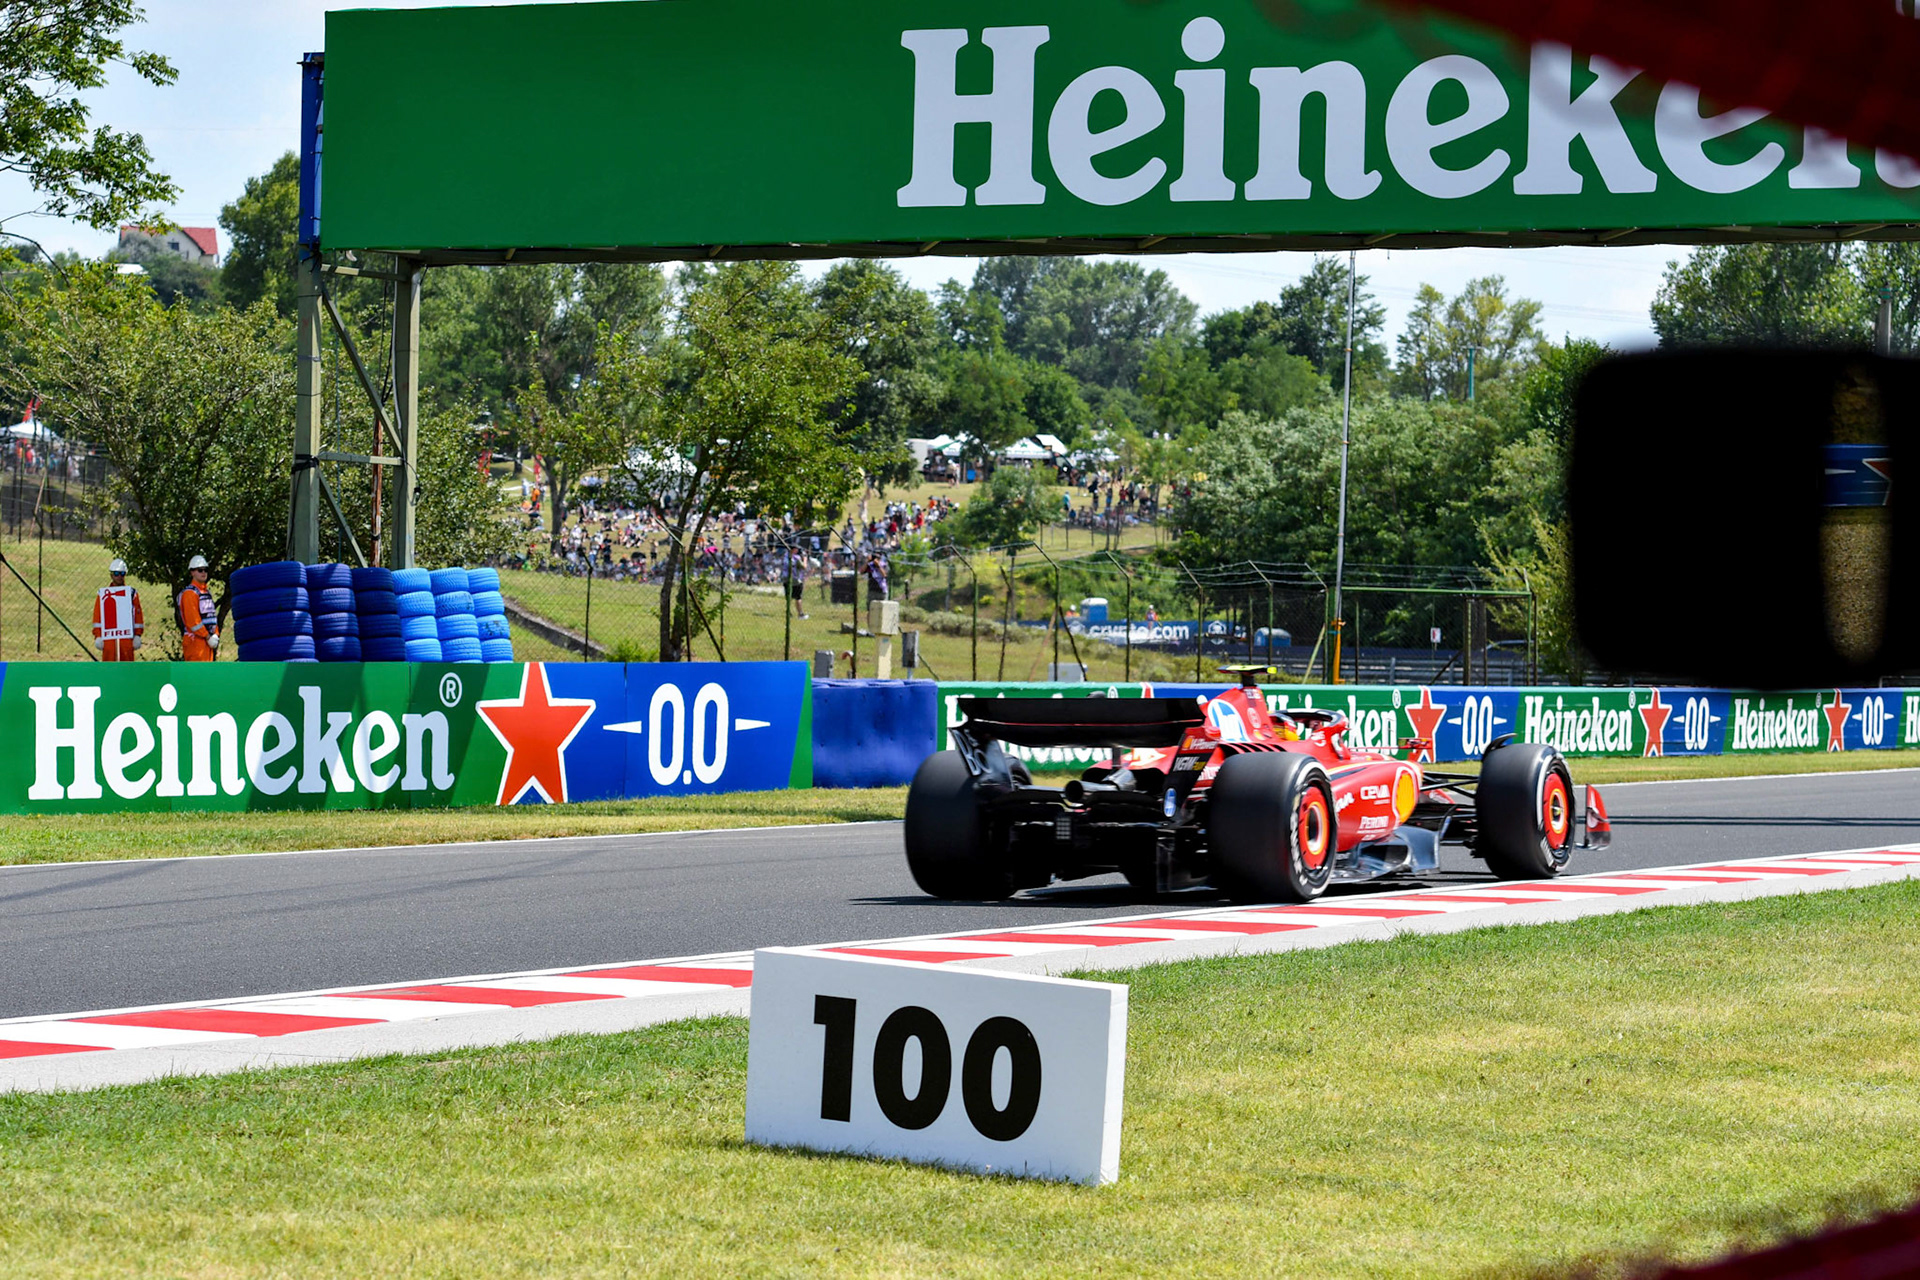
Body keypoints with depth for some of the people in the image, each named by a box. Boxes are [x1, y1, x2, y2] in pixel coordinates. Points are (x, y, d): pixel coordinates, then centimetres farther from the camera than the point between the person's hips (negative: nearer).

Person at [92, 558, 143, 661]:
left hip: (127, 637, 0)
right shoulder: (103, 594, 9)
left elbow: (138, 615, 8)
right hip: (108, 637, 0)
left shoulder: (132, 593, 10)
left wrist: (138, 636, 0)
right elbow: (97, 617, 6)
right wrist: (97, 637, -2)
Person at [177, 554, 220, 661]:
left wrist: (215, 635, 9)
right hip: (195, 640, -9)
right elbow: (192, 619, -17)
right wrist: (208, 637, -16)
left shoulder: (207, 592, 20)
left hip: (207, 640, 9)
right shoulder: (189, 593, -10)